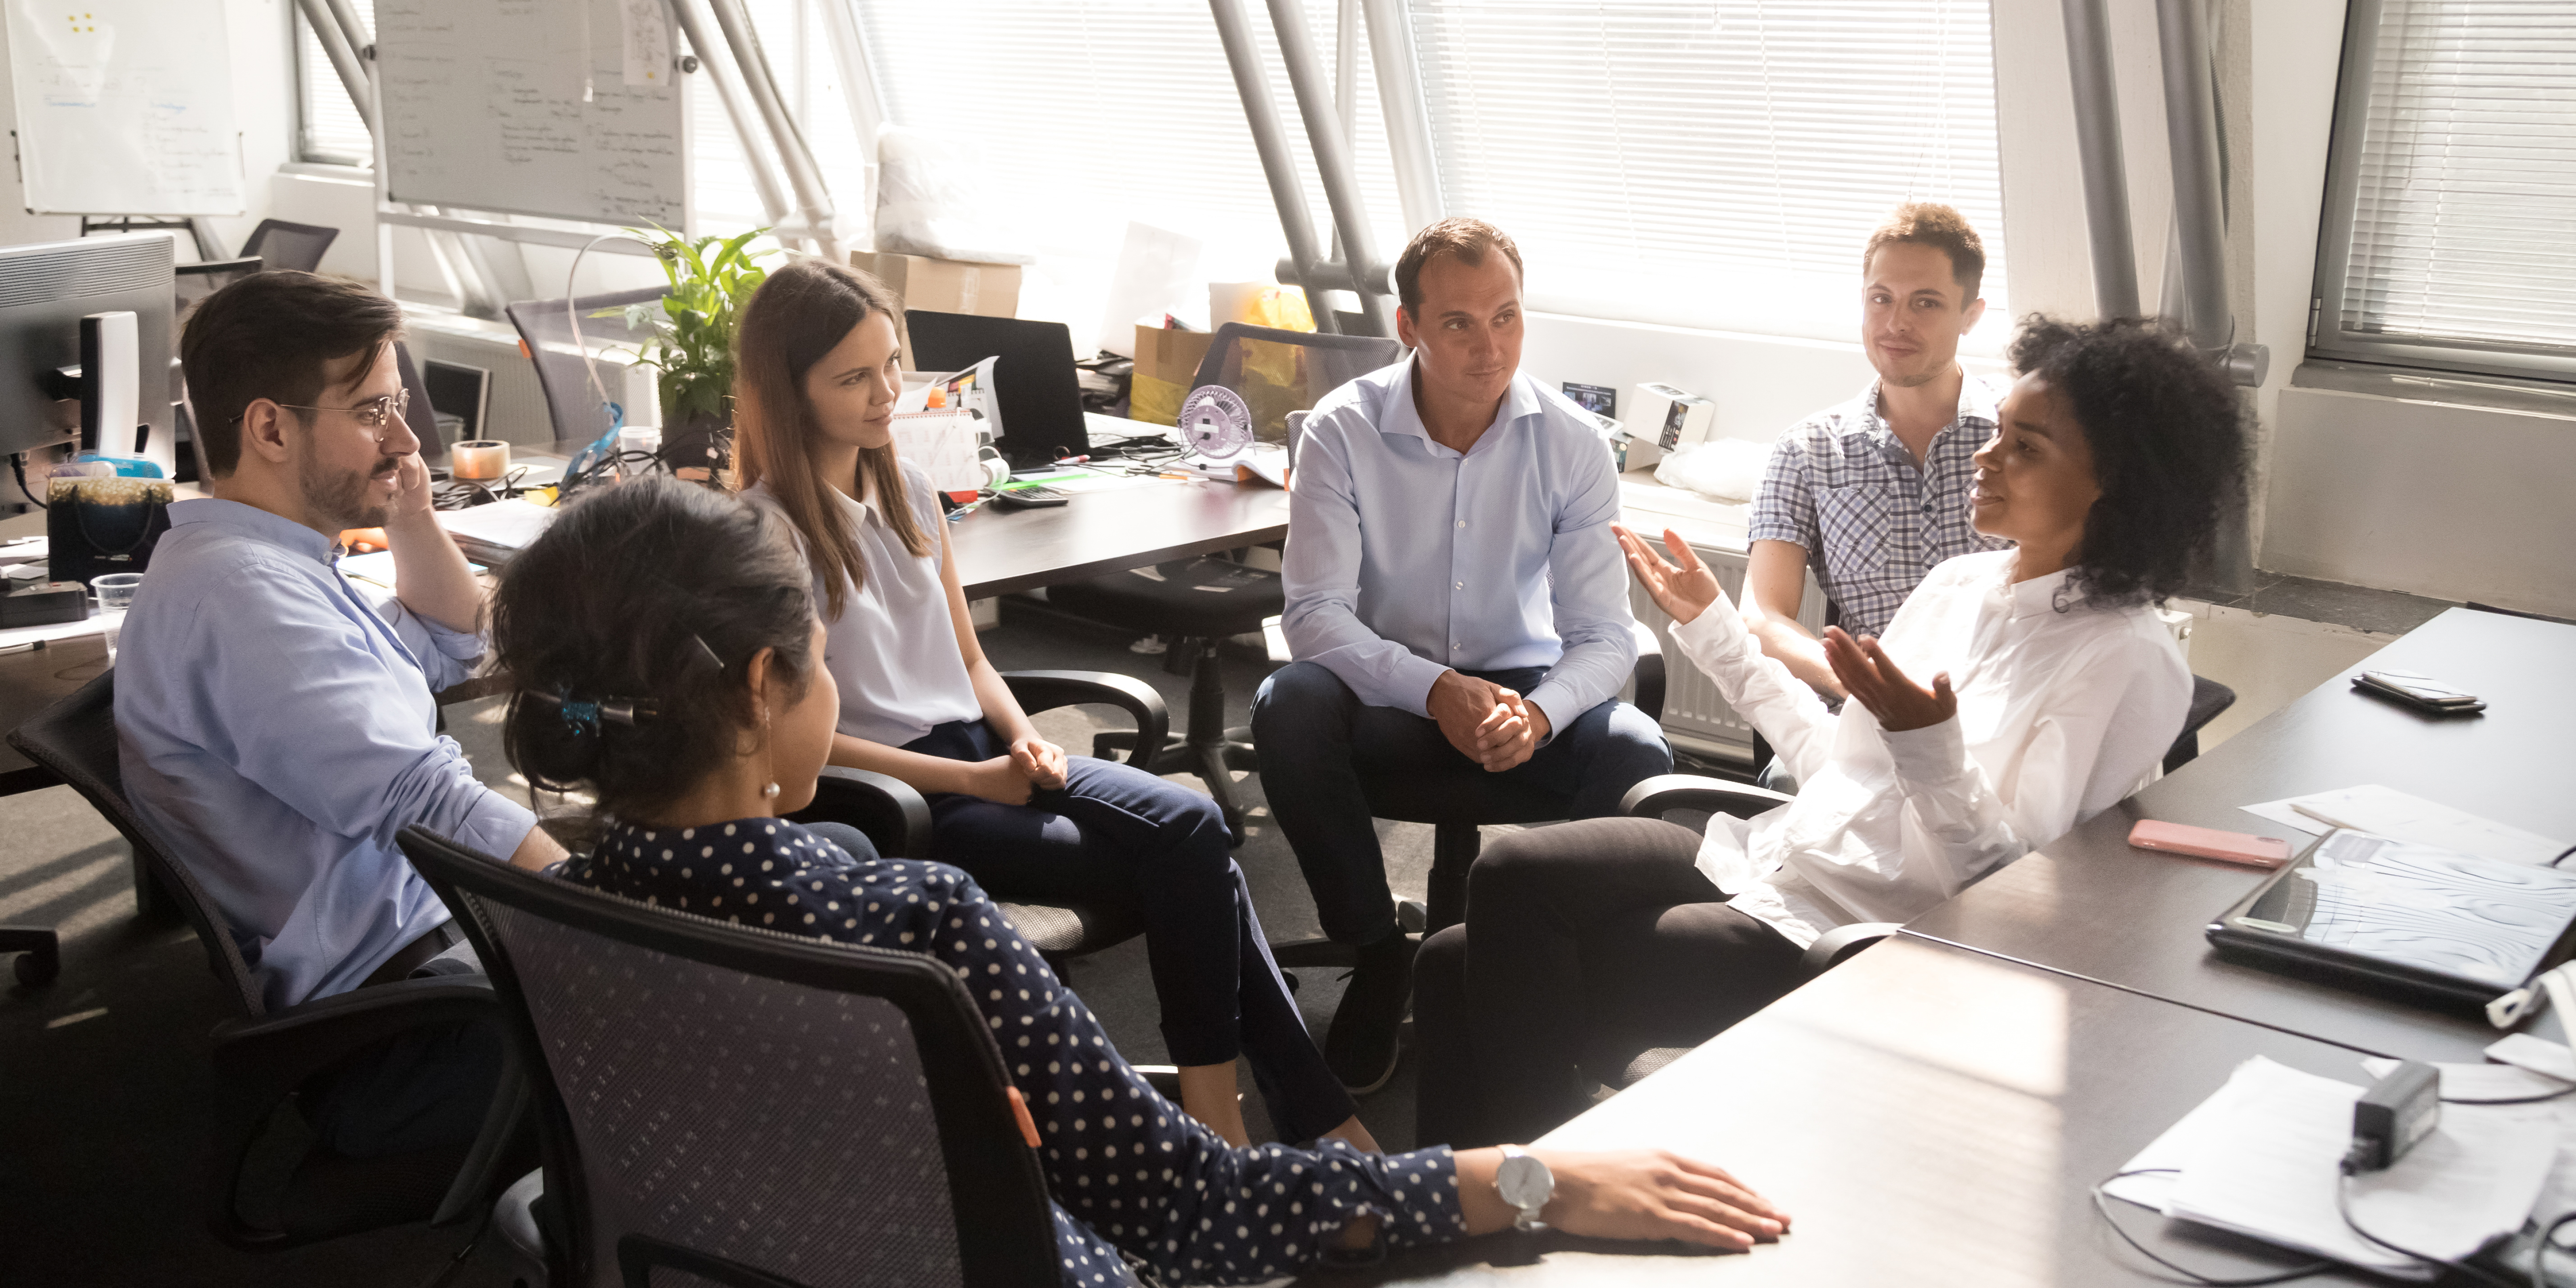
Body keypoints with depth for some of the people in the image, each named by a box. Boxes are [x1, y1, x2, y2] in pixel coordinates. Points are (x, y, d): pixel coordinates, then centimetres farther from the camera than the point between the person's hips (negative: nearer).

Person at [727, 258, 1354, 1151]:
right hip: (900, 796, -7)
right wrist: (974, 780, -14)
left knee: (1193, 829, -19)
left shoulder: (905, 487, 12)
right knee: (1189, 870, -20)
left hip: (982, 750, 7)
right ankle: (1311, 1115, -9)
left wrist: (1023, 739, -2)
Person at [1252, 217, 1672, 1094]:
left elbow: (1604, 635, -10)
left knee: (1636, 755, -28)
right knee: (1288, 707, -33)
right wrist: (1437, 690, -32)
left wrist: (1538, 712, -32)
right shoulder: (1344, 430, -11)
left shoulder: (1570, 444, -8)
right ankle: (1379, 952, -11)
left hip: (1523, 688, 1)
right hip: (1388, 686, -1)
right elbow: (1315, 612, -16)